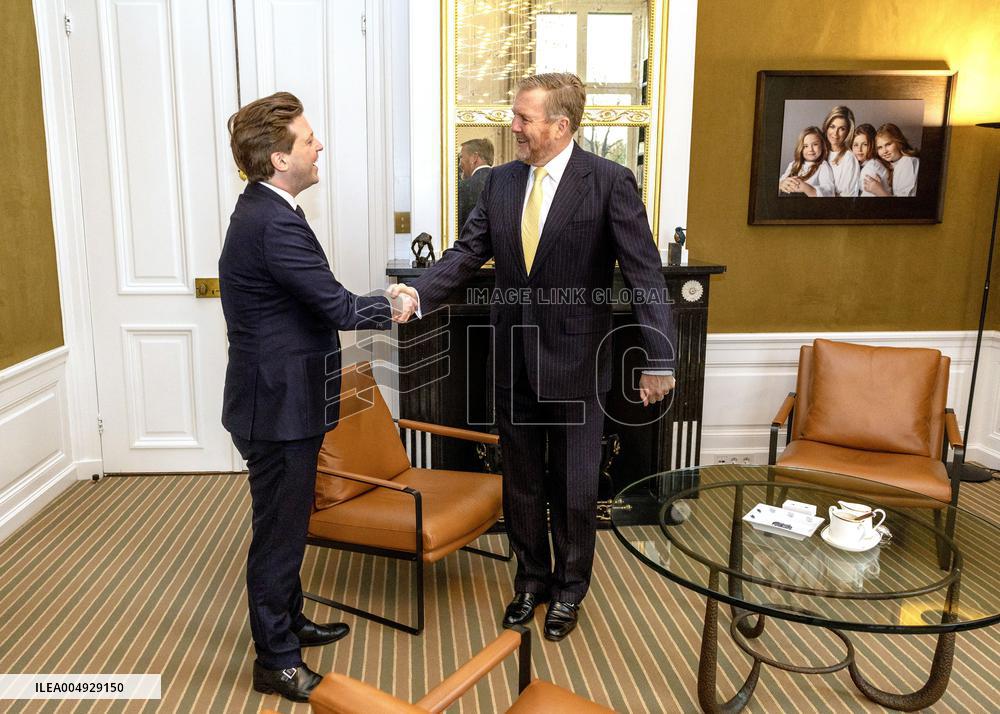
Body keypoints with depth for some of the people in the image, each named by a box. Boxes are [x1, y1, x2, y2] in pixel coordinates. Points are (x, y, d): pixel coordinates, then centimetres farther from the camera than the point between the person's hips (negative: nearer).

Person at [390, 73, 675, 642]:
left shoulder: (610, 182, -11)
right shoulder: (501, 182, 4)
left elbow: (645, 273, -14)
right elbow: (467, 253, 0)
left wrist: (660, 359, -21)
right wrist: (418, 293, -19)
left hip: (575, 360, -4)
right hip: (515, 359, 5)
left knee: (575, 487, 11)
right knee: (521, 482, 17)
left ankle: (569, 590, 34)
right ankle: (532, 579, 39)